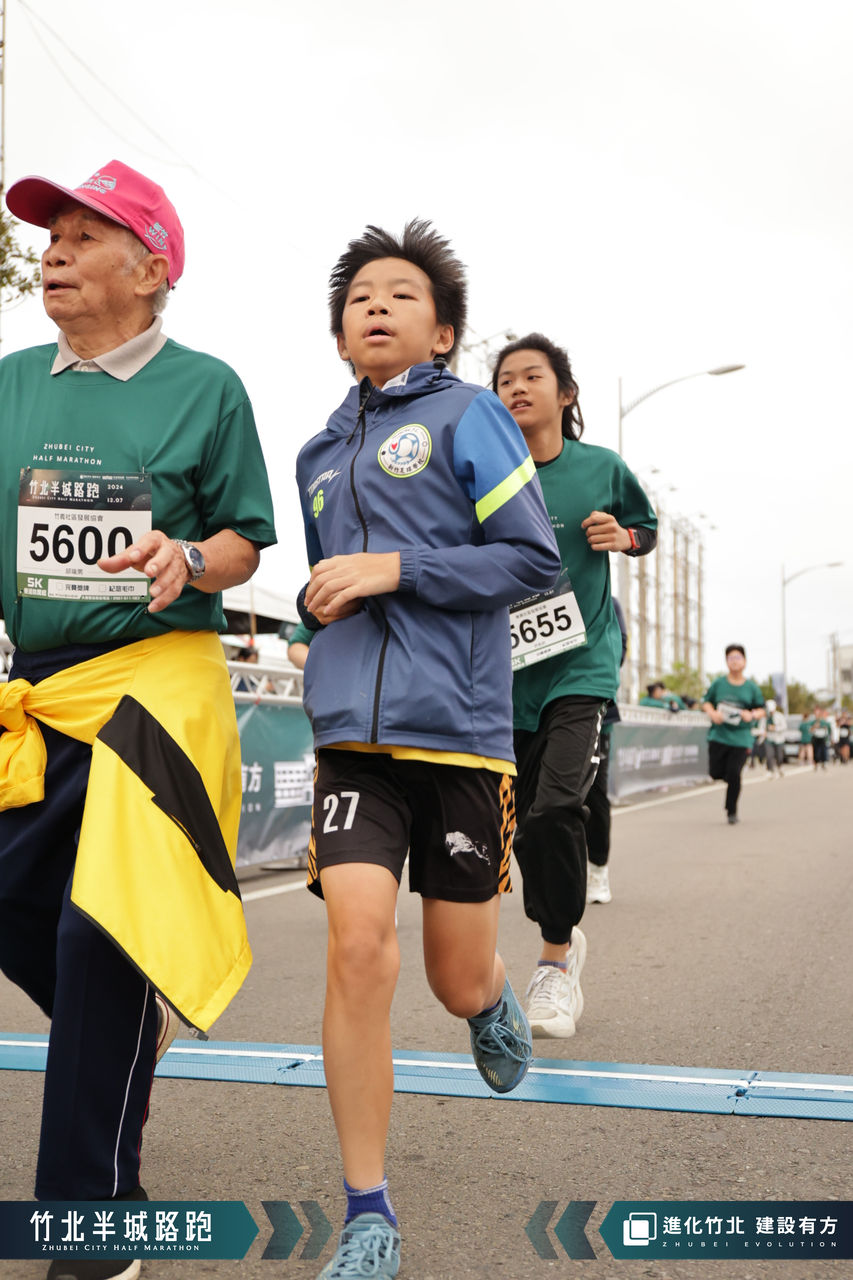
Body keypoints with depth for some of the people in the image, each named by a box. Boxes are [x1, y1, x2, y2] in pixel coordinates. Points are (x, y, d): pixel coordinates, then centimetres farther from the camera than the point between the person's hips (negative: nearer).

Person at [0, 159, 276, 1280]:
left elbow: (243, 544, 2)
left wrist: (189, 561, -19)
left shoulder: (205, 387, 0)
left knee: (106, 922, -11)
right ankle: (133, 1034, 38)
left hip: (159, 677, -5)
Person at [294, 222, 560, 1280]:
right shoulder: (321, 455, 18)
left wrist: (396, 568, -13)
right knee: (358, 947, -13)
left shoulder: (467, 416, 2)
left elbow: (534, 558, -5)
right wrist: (317, 599, 10)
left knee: (458, 981, 6)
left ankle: (493, 999, 47)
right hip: (354, 734, 3)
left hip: (462, 731, -3)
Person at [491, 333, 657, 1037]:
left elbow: (649, 526, 17)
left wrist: (623, 536, -5)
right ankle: (565, 937, 33)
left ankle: (556, 960, -3)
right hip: (506, 670, 2)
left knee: (557, 805, -21)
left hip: (581, 663, -2)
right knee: (523, 820, 8)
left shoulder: (602, 468, 0)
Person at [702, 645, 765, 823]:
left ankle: (732, 812, 9)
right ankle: (730, 779, 32)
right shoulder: (718, 684, 3)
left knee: (734, 775, -9)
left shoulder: (751, 687, 3)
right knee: (715, 773, -5)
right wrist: (712, 713, -10)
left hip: (741, 738, -1)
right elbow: (706, 702, 11)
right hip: (718, 735, 1)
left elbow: (761, 710, 9)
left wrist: (752, 715, -13)